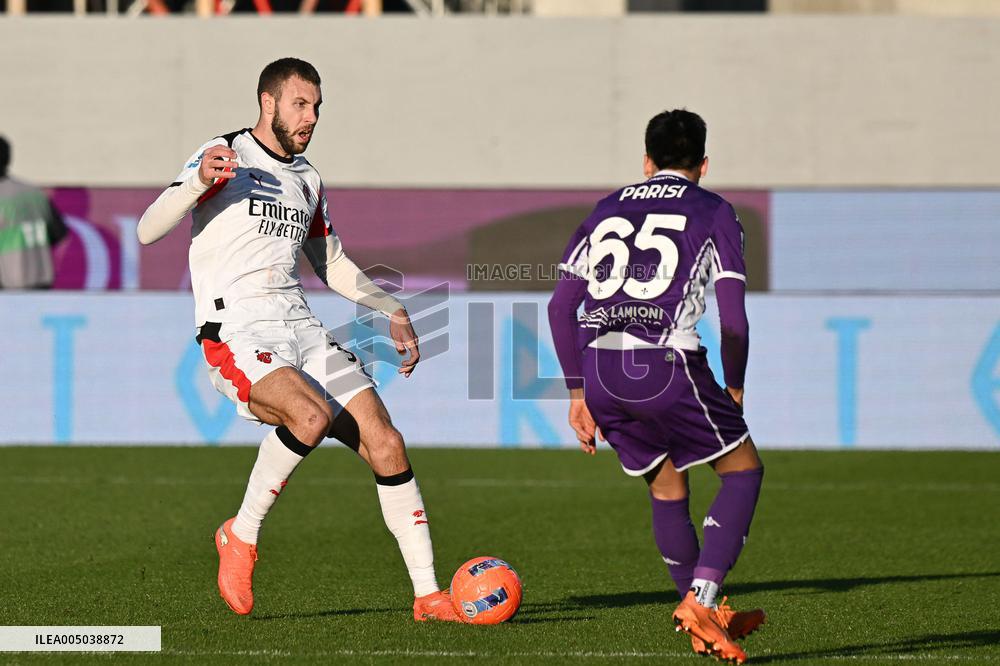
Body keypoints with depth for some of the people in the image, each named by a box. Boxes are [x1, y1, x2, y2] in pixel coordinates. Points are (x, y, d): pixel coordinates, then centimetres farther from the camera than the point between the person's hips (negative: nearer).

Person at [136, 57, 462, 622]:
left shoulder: (306, 179, 20)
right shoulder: (226, 157, -1)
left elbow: (331, 264, 33)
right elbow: (148, 231, -11)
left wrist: (392, 310, 22)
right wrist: (198, 183, -27)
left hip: (299, 326, 7)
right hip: (237, 332, -6)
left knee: (385, 442, -8)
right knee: (313, 415, -33)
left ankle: (428, 593, -2)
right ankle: (241, 536, -11)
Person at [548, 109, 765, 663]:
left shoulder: (607, 210, 23)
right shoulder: (714, 212, 11)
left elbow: (560, 306, 18)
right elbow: (733, 320, 2)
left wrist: (578, 392, 23)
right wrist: (735, 388, 17)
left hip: (600, 369, 5)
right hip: (667, 365, -5)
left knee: (667, 487, 22)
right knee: (742, 469, 11)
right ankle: (701, 599, -6)